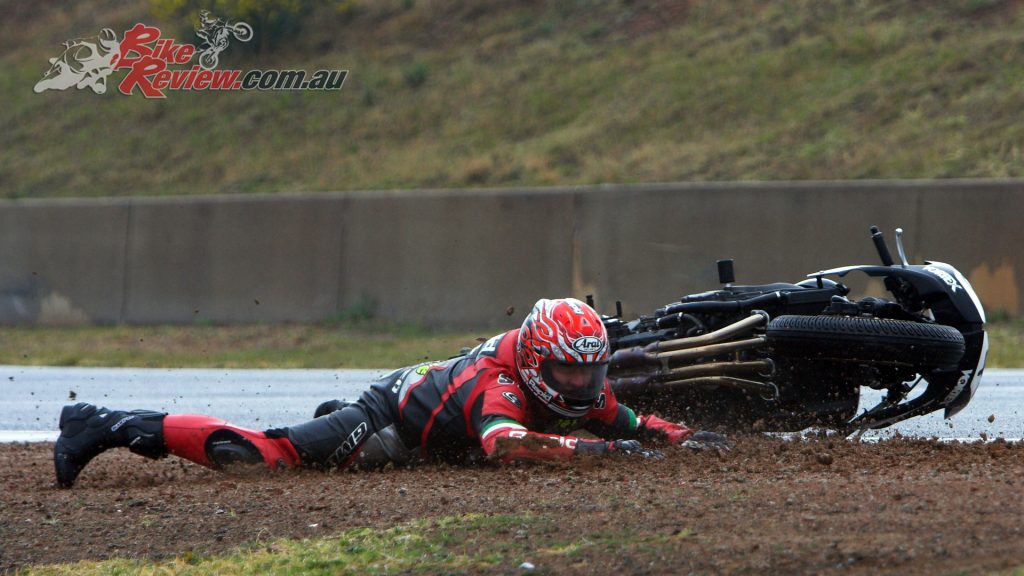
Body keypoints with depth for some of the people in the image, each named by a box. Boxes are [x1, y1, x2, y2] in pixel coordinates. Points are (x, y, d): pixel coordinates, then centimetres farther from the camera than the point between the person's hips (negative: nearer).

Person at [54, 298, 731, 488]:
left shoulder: (584, 388, -10)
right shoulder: (505, 380, -35)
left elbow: (629, 425, 2)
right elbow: (504, 444, -54)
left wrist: (686, 436, -15)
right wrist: (590, 448, -54)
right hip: (387, 420, -9)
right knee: (262, 453, -16)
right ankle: (112, 426, -7)